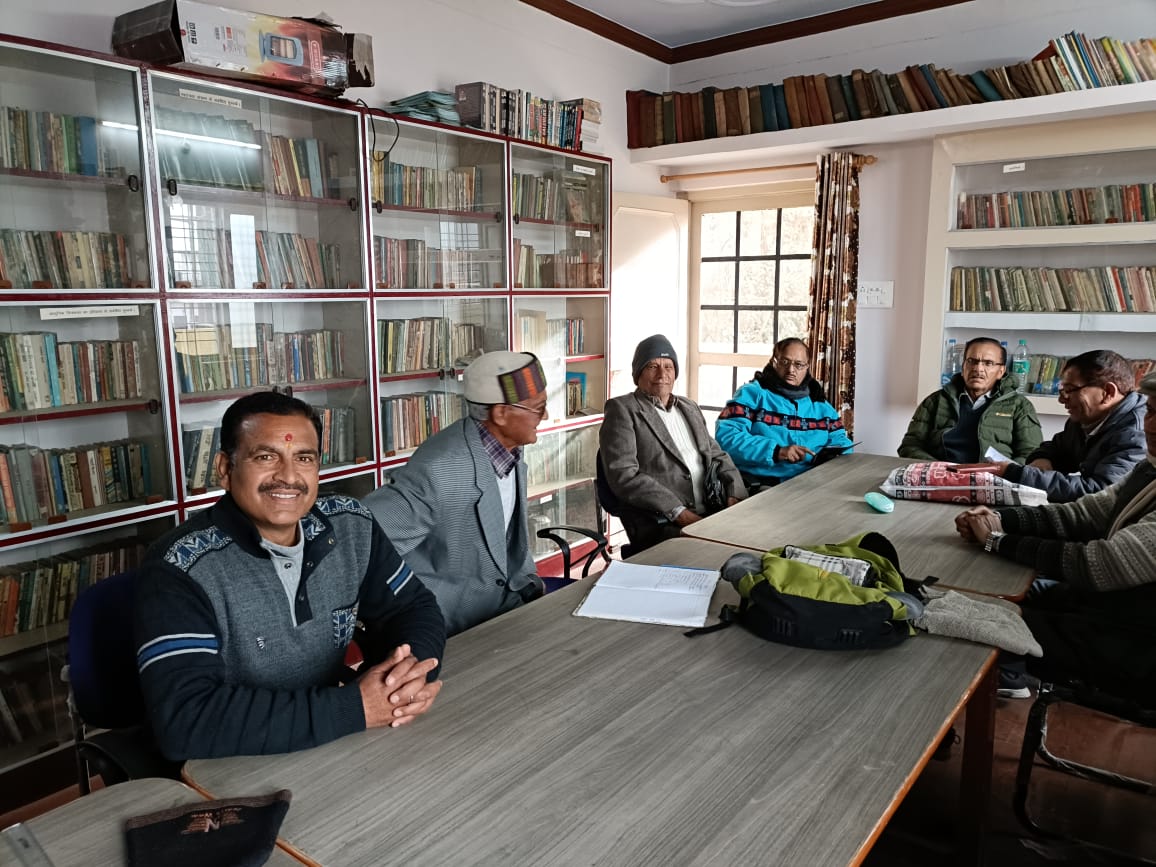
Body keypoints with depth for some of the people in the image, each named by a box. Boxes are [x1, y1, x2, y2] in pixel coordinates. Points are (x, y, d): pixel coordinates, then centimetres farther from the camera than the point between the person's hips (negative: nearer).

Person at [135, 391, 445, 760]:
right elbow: (185, 722, -26)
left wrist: (414, 670, -16)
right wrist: (355, 708, -27)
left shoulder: (350, 525, -3)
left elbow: (413, 606, 6)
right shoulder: (180, 569, -18)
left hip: (336, 752, 5)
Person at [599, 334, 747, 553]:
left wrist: (735, 495, 3)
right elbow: (623, 475, -9)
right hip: (659, 525, -7)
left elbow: (717, 456, 25)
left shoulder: (690, 408, 24)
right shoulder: (622, 409, 2)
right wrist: (679, 513, -17)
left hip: (711, 513, 7)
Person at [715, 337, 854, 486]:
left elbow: (840, 441, 24)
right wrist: (776, 451, -19)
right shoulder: (752, 393, 4)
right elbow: (725, 436, -9)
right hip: (760, 486, -5)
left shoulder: (820, 405, 22)